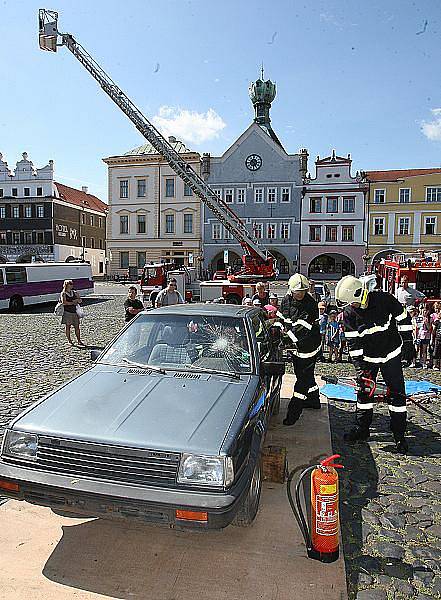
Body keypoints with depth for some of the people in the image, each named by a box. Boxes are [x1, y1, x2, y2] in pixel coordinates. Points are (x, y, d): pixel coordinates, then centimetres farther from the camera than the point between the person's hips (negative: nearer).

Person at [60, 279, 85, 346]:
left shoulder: (74, 293, 12)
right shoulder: (63, 294, -3)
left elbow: (80, 300, 13)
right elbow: (64, 302, -17)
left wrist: (77, 300, -7)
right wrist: (72, 303, -12)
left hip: (74, 312, 4)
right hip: (67, 312, -4)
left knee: (77, 327, 4)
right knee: (68, 327, 2)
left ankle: (79, 341, 10)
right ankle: (69, 340, 12)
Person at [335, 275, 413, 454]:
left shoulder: (384, 299, -21)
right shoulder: (349, 312, -13)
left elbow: (403, 318, -7)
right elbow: (353, 341, -10)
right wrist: (359, 366, -14)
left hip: (391, 355, -2)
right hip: (367, 357, 2)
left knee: (396, 394, 1)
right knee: (364, 391, 6)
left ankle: (399, 435, 13)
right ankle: (361, 430, 19)